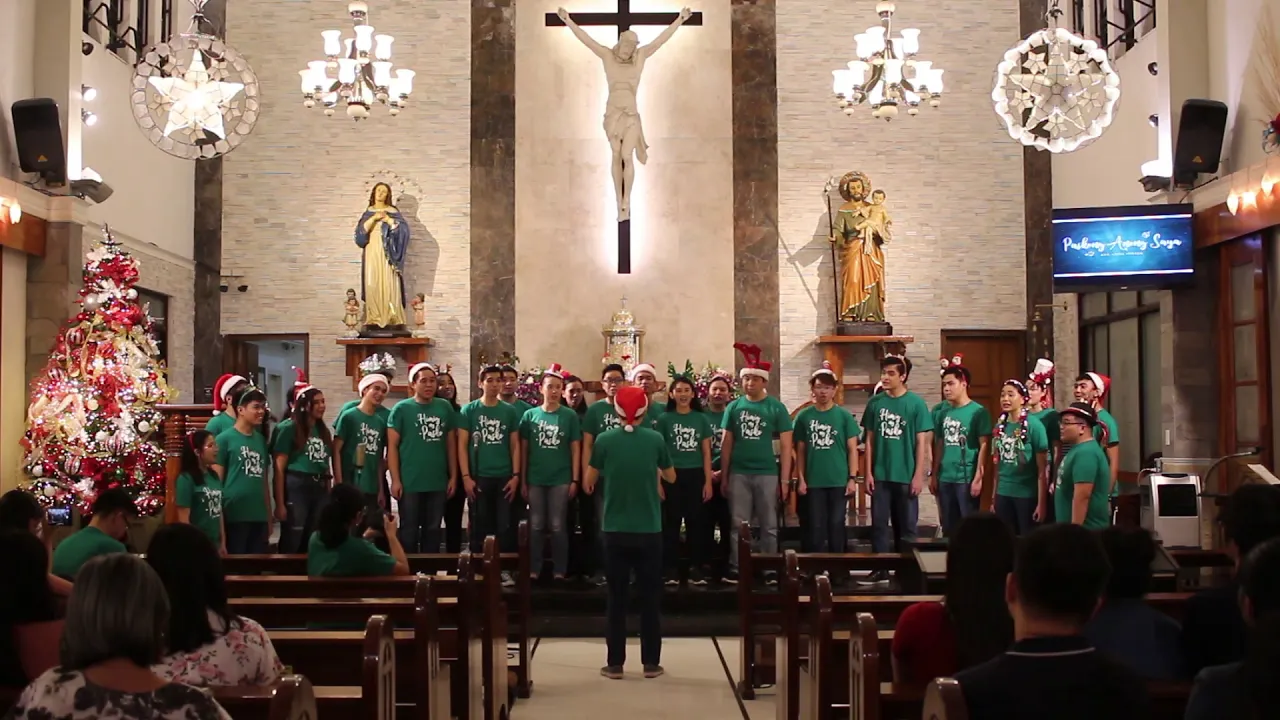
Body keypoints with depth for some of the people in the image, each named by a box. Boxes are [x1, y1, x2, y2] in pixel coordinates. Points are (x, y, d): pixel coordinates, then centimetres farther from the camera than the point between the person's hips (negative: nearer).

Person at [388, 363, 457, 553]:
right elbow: (392, 446, -4)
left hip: (438, 483, 3)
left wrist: (453, 476, 7)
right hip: (409, 483, -3)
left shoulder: (445, 407, 7)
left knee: (433, 530, 11)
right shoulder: (401, 408, -3)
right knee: (409, 531, 5)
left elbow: (451, 443, 11)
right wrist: (395, 480, -10)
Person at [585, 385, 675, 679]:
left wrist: (590, 485, 28)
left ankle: (615, 663, 10)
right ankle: (651, 662, 12)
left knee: (617, 598, 8)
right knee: (650, 598, 9)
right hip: (649, 531, 0)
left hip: (616, 531, 0)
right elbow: (671, 477, 10)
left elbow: (588, 482, 5)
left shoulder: (605, 440, -5)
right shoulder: (656, 439, -4)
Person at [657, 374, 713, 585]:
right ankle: (671, 570, 6)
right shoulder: (664, 419, 2)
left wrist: (708, 482, 0)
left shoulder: (701, 419, 7)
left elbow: (706, 453, 7)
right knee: (671, 523, 1)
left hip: (695, 476, 1)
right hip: (672, 476, -1)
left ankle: (696, 569, 9)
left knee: (695, 522, 3)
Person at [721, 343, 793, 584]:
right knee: (738, 524, 6)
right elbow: (726, 443, 10)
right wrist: (724, 476, 6)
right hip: (739, 473, 2)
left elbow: (785, 446, -1)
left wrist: (784, 479, -5)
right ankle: (736, 569, 12)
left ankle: (770, 570, 14)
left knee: (769, 525, 6)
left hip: (767, 473, -2)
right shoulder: (734, 407, 6)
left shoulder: (776, 408, -1)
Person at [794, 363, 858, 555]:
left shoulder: (844, 416, 0)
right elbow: (800, 451, 7)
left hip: (839, 481, -1)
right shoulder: (804, 416, 3)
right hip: (814, 482, 1)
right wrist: (801, 479, 1)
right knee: (816, 527, 5)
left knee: (837, 525, 5)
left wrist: (852, 478, -5)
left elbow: (852, 449, 1)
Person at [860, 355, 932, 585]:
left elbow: (922, 442, -4)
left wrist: (918, 475, -8)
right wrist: (868, 473, 3)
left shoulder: (916, 403, -5)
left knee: (906, 526, 7)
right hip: (881, 475, 3)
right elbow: (870, 440, 7)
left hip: (906, 476, -3)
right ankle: (880, 570, 13)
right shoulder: (875, 402, 3)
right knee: (879, 524, 5)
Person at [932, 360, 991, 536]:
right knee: (948, 528, 12)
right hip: (945, 479, 5)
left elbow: (984, 446, -9)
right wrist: (934, 475, 11)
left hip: (967, 478, -5)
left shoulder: (978, 411, -6)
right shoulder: (942, 411, 10)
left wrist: (978, 477, -14)